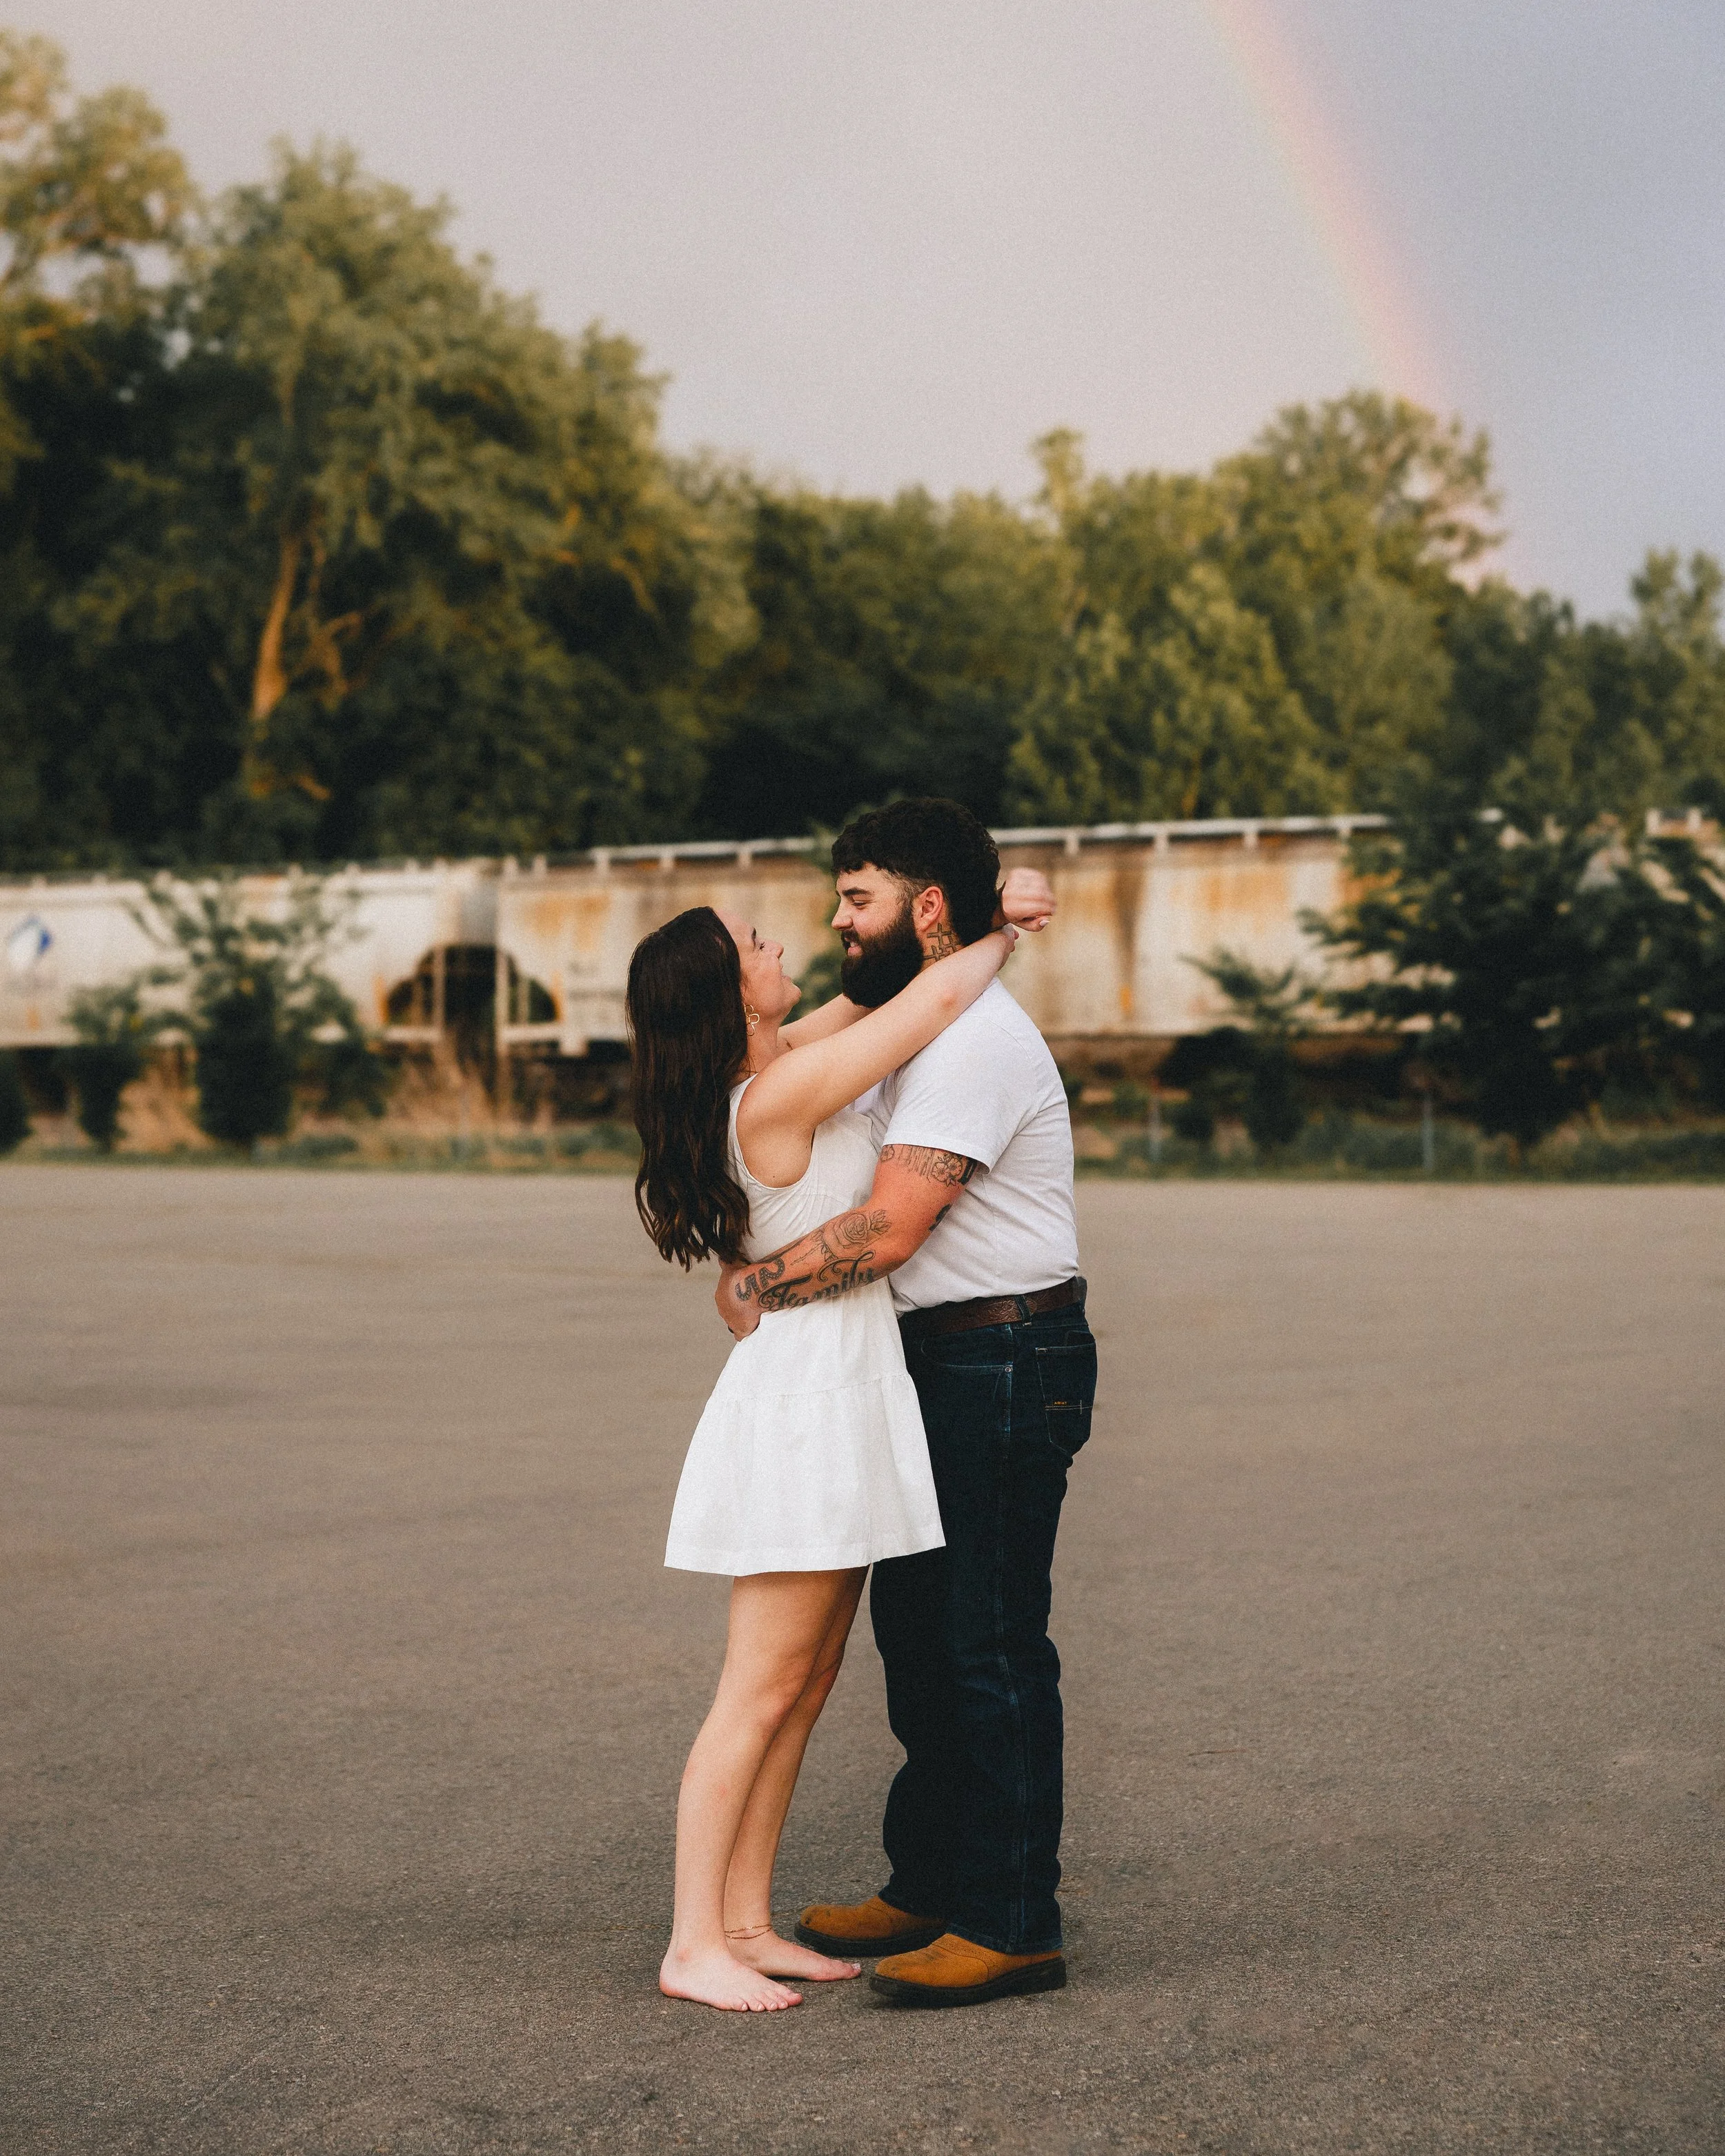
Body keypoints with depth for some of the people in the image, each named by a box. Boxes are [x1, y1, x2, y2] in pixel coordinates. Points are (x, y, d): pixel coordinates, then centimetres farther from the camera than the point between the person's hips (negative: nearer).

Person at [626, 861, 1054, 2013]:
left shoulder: (768, 1069, 9)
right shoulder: (778, 1094, -18)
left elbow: (882, 993, 23)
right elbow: (937, 1002, -15)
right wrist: (996, 941, 4)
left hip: (842, 1398, 10)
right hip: (808, 1393, -10)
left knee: (805, 1689, 12)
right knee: (763, 1692, -4)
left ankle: (747, 1923, 17)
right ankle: (694, 1945, 2)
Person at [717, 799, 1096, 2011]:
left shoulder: (976, 1043, -19)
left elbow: (886, 1230, -24)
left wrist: (754, 1285, -12)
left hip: (1007, 1363, -11)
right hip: (948, 1364, 11)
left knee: (992, 1646, -6)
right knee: (920, 1627, 16)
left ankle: (1011, 1924, 1)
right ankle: (931, 1889, 26)